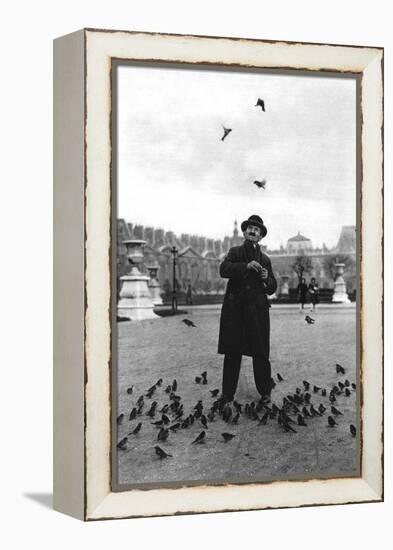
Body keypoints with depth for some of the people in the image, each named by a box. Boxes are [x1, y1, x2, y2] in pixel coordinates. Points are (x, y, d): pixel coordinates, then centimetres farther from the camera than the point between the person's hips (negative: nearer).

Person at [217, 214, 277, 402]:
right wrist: (246, 266, -21)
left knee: (261, 353, -1)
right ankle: (227, 395, 4)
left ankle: (265, 392, 10)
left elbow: (272, 288, 15)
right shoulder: (235, 252, 11)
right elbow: (224, 270, -9)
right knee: (232, 354, -1)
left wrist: (267, 279, -6)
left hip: (257, 310, 1)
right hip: (235, 309, -1)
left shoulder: (265, 260, 17)